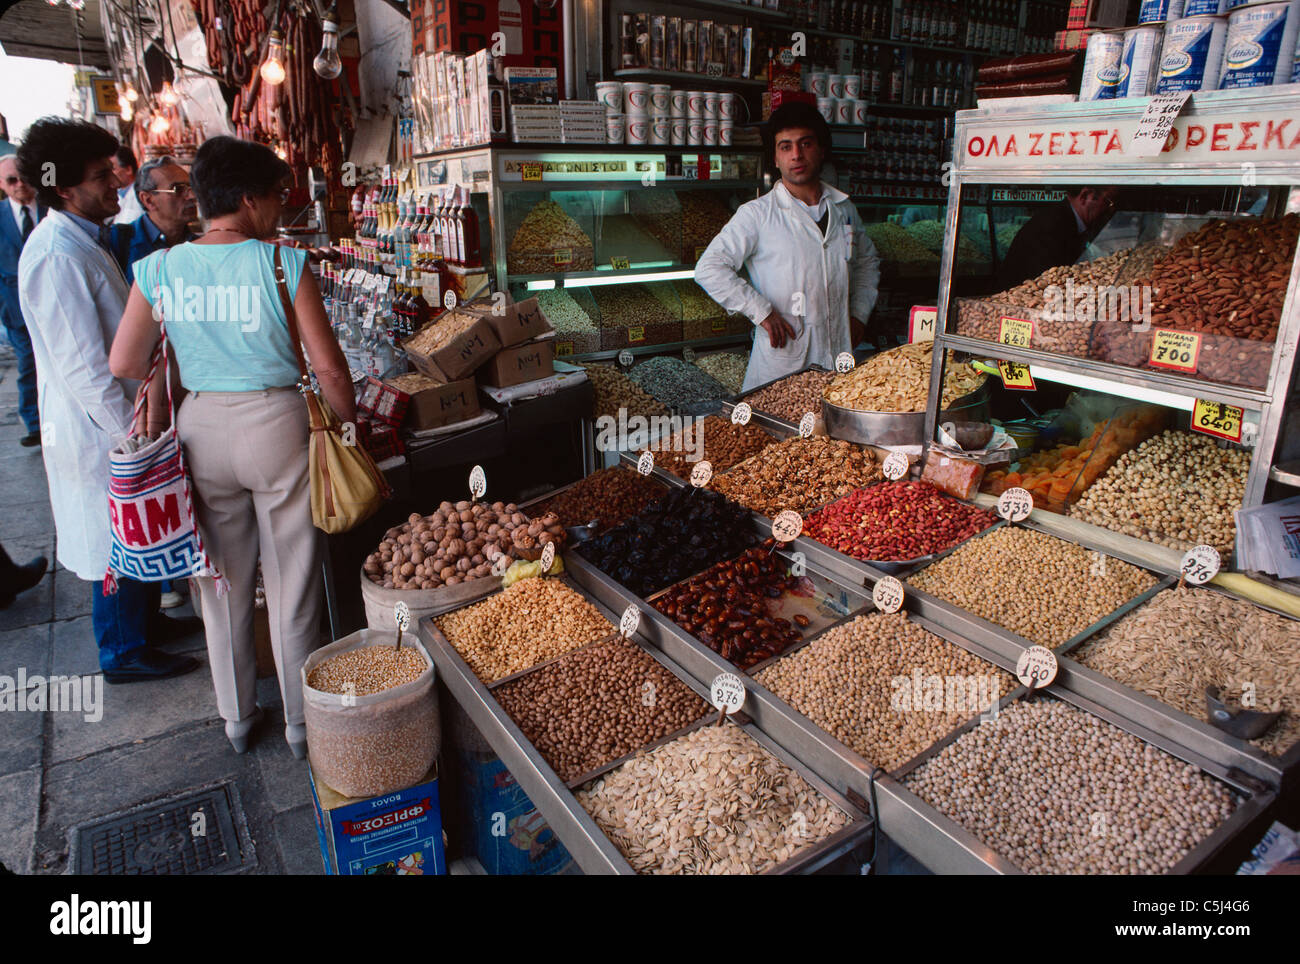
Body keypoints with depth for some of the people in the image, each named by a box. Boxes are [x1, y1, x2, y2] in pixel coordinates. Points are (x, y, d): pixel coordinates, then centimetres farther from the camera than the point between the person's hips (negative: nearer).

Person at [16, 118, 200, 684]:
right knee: (116, 541, 4)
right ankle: (124, 653, 20)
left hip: (121, 418, 10)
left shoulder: (85, 241, 11)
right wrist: (128, 432, -22)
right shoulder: (56, 254, -21)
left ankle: (145, 621, 38)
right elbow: (81, 363, -24)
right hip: (99, 429, -10)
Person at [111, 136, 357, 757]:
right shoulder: (283, 265, -12)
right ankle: (302, 723, 25)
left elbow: (123, 364, 1)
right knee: (291, 585, 10)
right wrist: (350, 425, 3)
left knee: (222, 583, 18)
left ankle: (236, 718, 34)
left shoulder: (159, 270, -2)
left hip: (201, 427, 4)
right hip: (277, 425, -3)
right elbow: (328, 367, -12)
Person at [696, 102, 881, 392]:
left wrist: (859, 312, 14)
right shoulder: (757, 214, -5)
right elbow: (709, 268, -12)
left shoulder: (844, 209, 12)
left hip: (839, 357, 4)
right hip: (781, 360, -4)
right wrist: (762, 312, -15)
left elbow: (868, 262, 28)